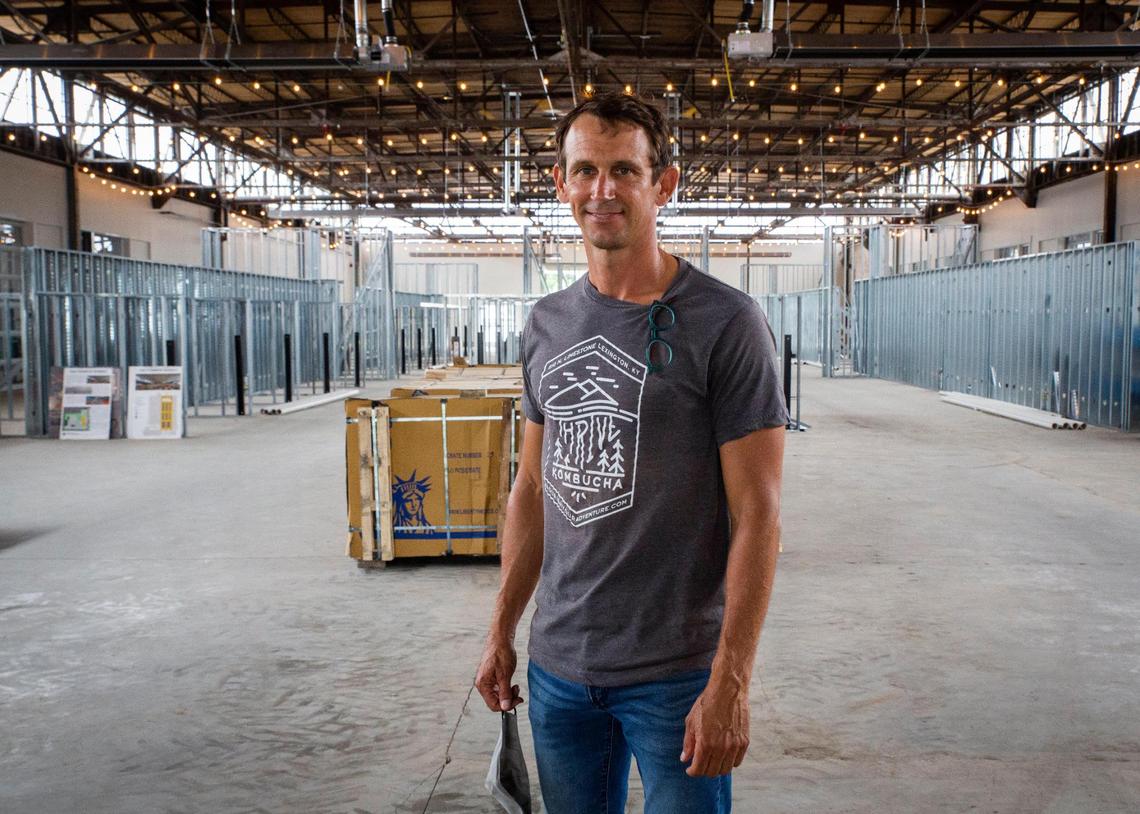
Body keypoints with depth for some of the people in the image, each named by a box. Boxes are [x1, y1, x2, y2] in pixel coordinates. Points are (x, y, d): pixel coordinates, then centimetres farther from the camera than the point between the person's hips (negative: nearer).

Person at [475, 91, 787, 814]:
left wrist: (730, 683, -17)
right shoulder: (548, 324, 7)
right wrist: (502, 630, 12)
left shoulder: (725, 324, -12)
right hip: (557, 666, 6)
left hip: (676, 673, -5)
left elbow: (757, 515, -14)